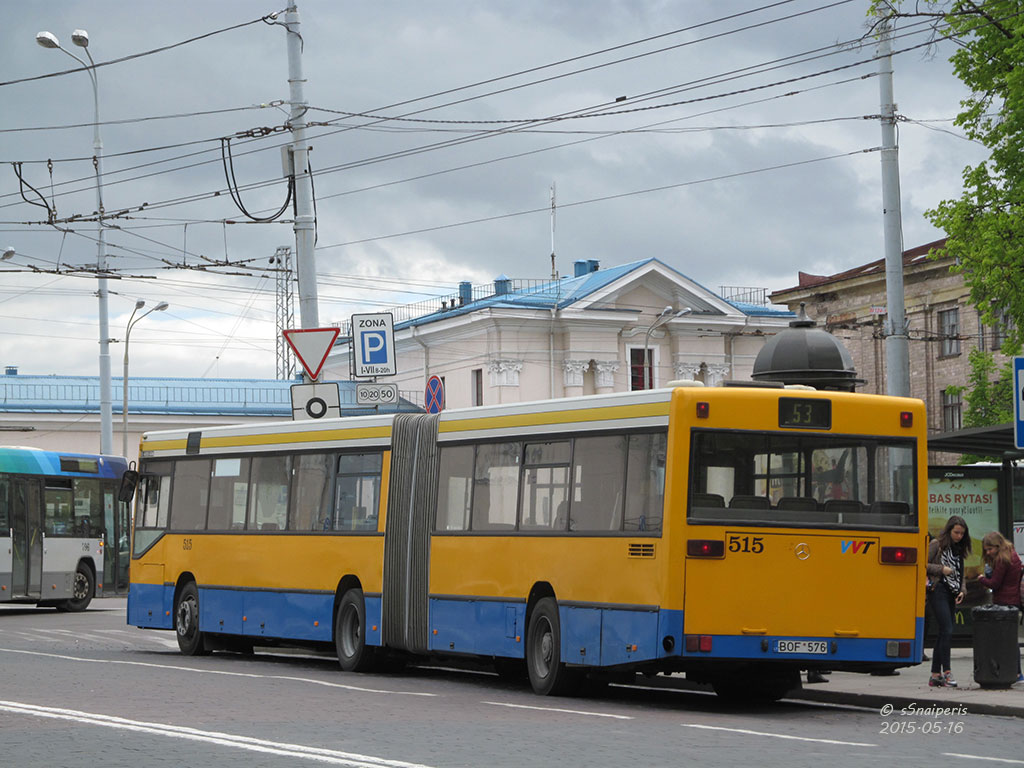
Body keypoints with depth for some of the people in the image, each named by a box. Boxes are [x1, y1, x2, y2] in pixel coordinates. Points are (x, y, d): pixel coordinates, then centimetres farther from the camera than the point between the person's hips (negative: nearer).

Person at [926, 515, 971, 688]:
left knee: (943, 634, 7)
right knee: (947, 631, -16)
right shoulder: (936, 545, -3)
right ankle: (946, 672, -17)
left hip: (951, 595, 7)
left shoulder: (959, 549, 17)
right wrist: (941, 569, -13)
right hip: (938, 591, -7)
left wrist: (962, 590, 7)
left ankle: (935, 675, 10)